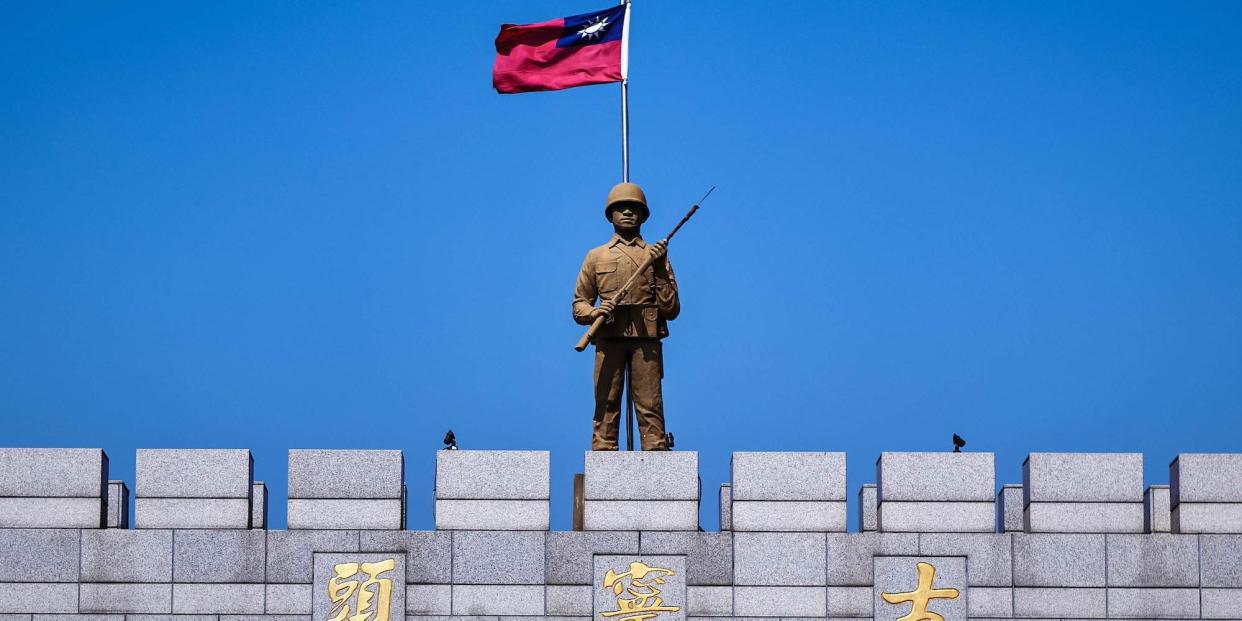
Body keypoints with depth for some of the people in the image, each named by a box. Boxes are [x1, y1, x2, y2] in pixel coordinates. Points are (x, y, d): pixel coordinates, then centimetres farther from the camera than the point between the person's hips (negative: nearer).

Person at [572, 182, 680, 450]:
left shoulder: (656, 255, 17)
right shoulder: (596, 256, 19)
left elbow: (672, 310, 9)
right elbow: (578, 305, 16)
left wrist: (660, 269, -1)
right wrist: (595, 312, -6)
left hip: (646, 340, -1)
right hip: (609, 340, 1)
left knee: (650, 408, -8)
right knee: (606, 408, -5)